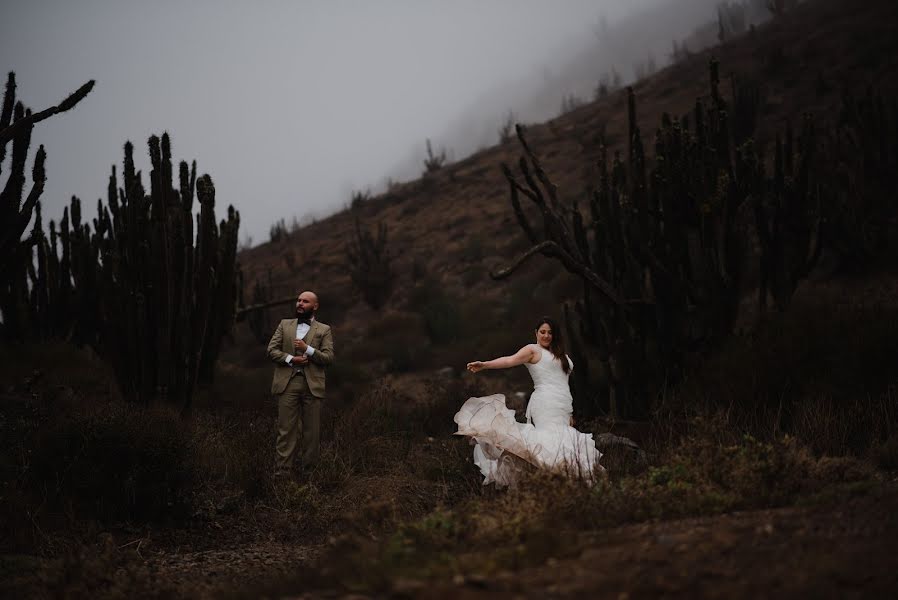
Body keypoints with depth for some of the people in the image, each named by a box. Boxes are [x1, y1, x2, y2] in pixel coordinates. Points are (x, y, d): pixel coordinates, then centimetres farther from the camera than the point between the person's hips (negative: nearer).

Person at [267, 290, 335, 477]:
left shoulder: (324, 330, 11)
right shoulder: (284, 325, 16)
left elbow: (329, 358, 1)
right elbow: (271, 350, 8)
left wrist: (307, 349, -13)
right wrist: (290, 359, -8)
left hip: (312, 385, 0)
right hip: (287, 383, 0)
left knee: (312, 431, 2)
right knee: (286, 430, -3)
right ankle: (282, 472, -4)